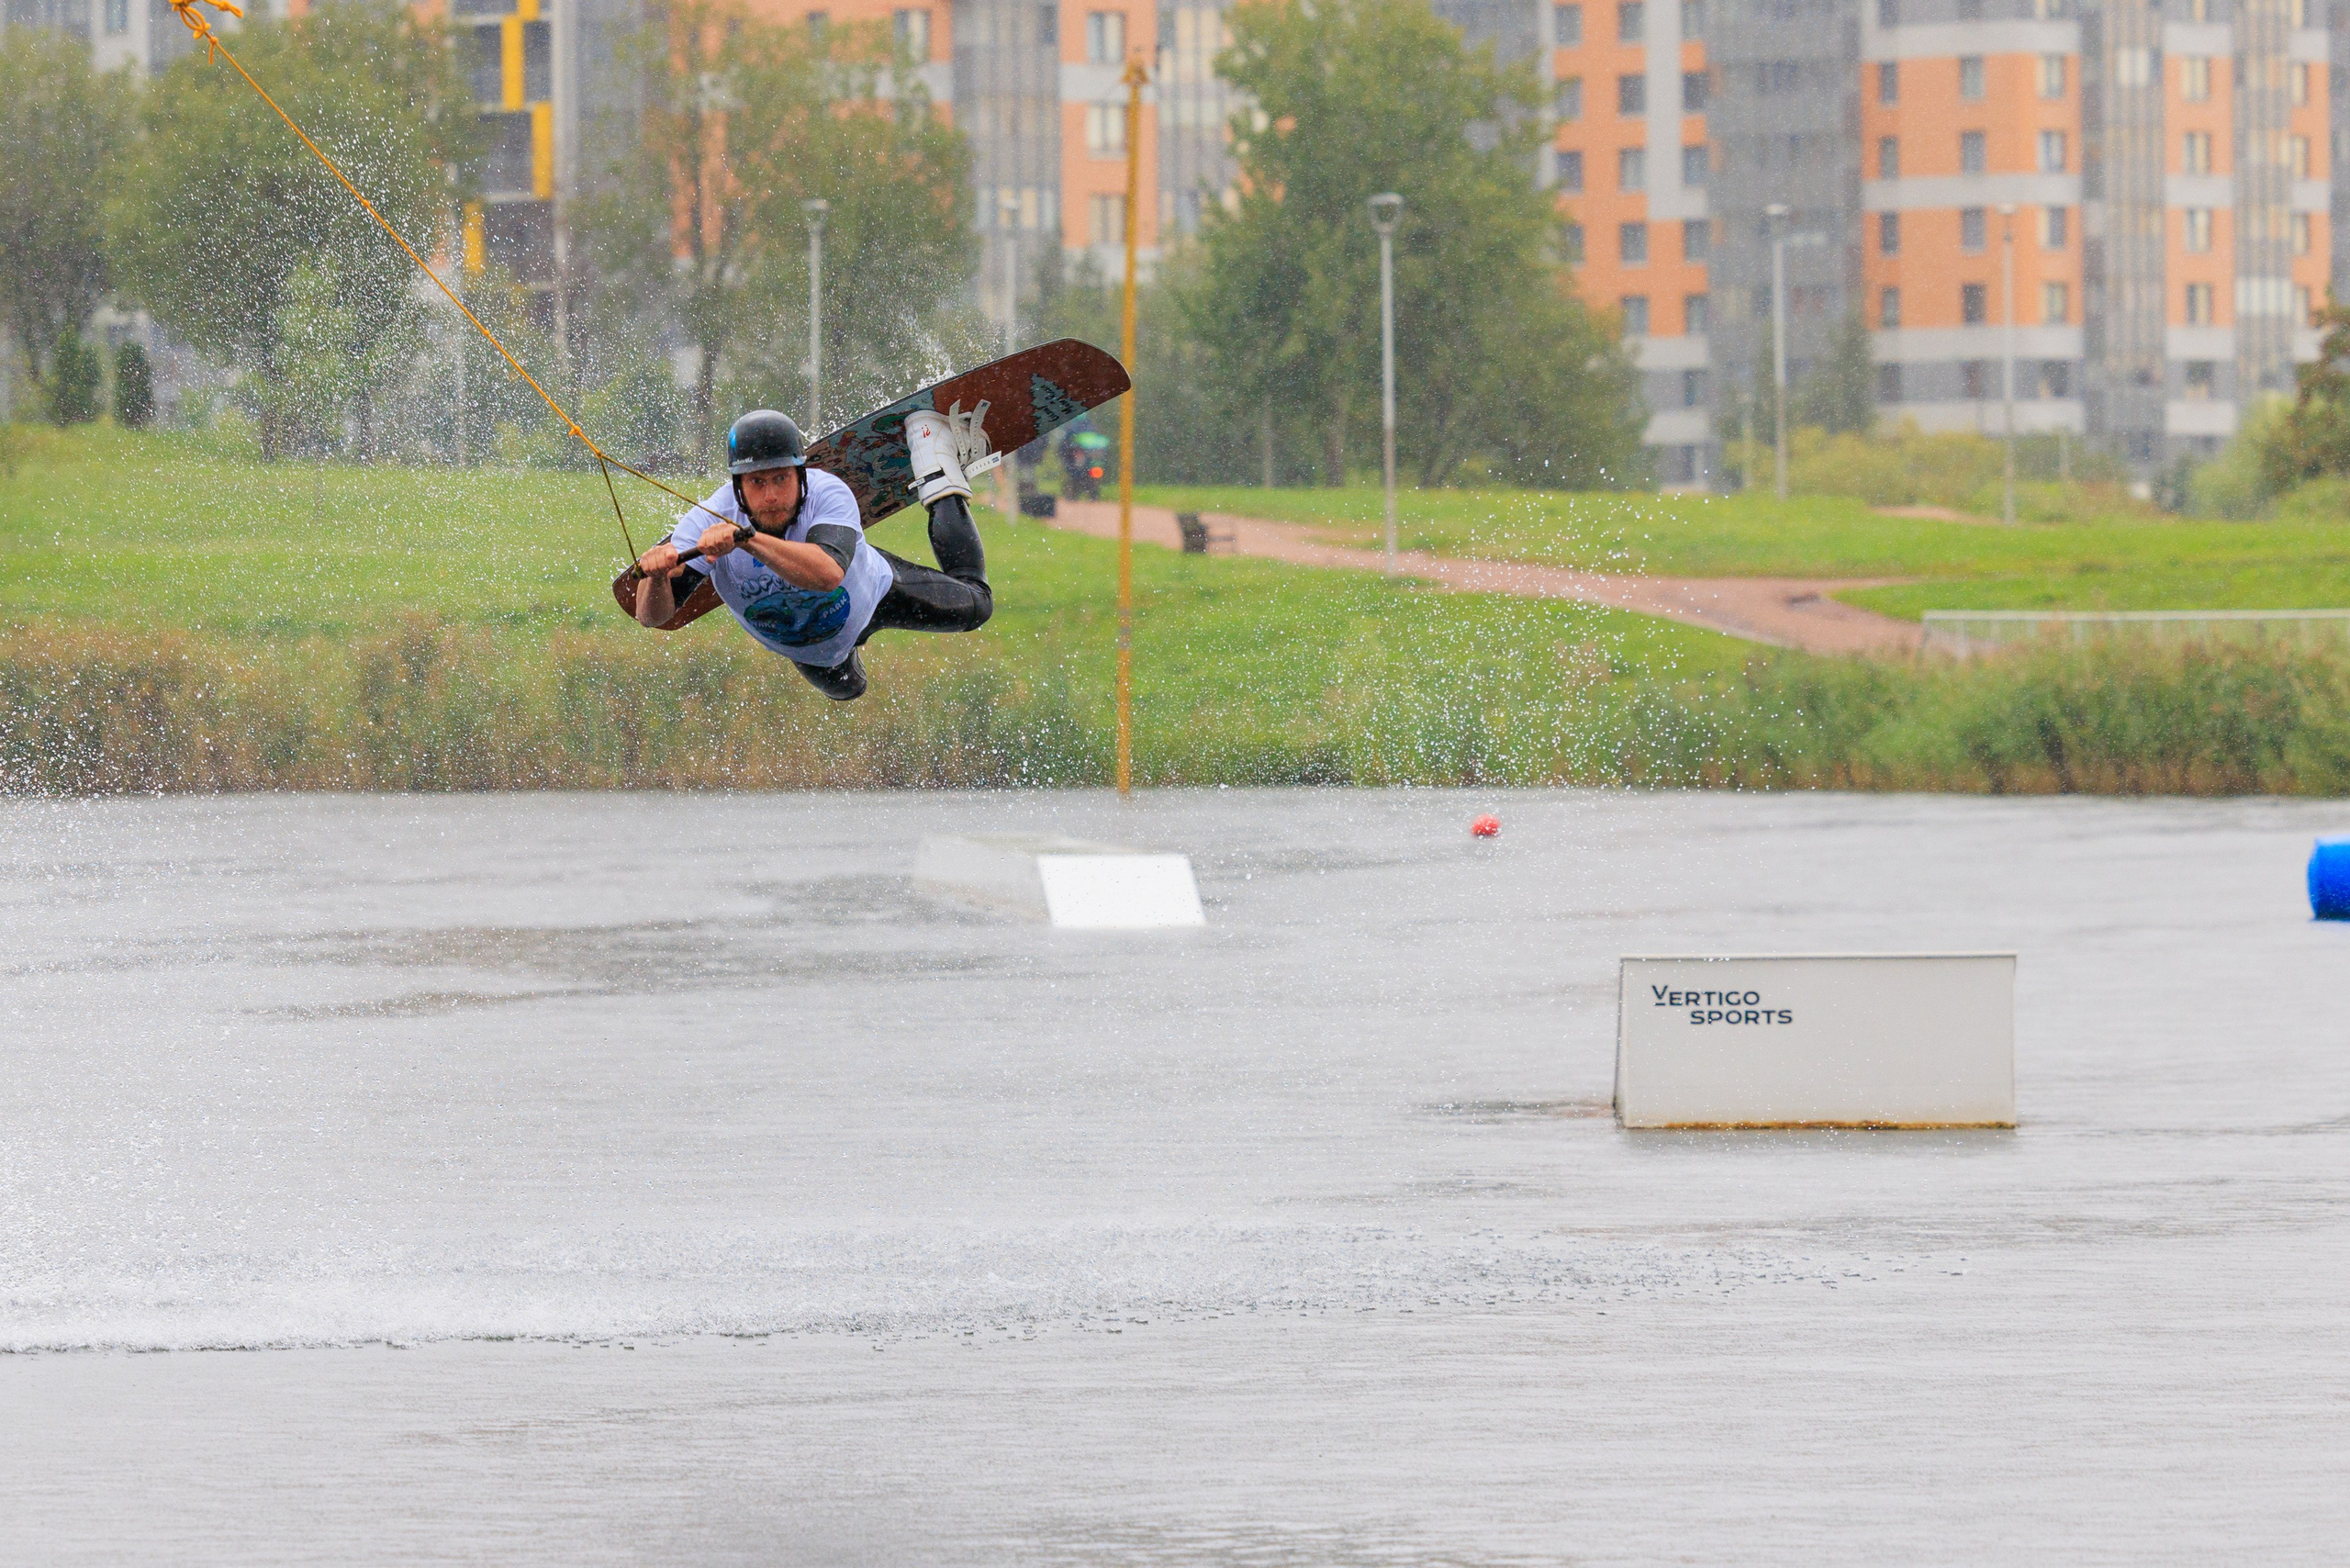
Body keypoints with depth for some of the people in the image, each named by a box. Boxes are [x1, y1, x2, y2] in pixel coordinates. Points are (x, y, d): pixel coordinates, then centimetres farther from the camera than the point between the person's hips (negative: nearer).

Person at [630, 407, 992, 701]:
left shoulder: (828, 495, -44)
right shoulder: (711, 521, -40)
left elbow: (829, 573, -63)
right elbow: (651, 616, -44)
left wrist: (745, 538, -74)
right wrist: (657, 574, -67)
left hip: (873, 593, -2)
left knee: (974, 605, 24)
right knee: (846, 688, 35)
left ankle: (937, 477, 39)